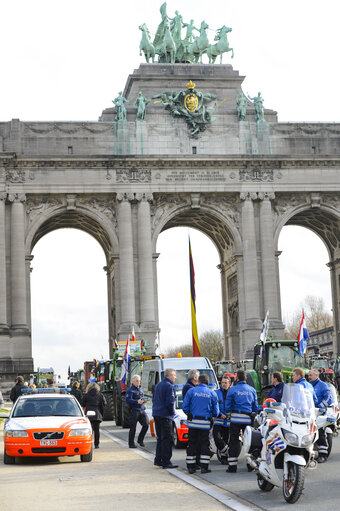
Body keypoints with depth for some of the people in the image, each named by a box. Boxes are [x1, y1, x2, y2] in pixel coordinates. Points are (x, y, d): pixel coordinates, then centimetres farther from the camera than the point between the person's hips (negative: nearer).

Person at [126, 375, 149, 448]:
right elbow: (128, 400, -19)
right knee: (133, 428, -1)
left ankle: (140, 439, 12)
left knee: (146, 424, -6)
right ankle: (131, 443, 9)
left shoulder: (140, 389, 19)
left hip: (142, 410, 7)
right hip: (134, 411, -7)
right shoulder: (130, 390, -6)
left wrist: (144, 400, 7)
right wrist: (137, 401, -31)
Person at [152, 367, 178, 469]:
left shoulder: (158, 385, 16)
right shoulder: (169, 386, -14)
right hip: (165, 416, -9)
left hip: (156, 414, 9)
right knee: (167, 439, -5)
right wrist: (173, 413, -5)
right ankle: (166, 462, -5)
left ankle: (158, 460, 19)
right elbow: (170, 402, -19)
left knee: (160, 438, 16)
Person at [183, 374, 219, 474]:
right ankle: (204, 467, 3)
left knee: (192, 444, 7)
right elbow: (216, 412, 4)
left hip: (193, 421, 0)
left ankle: (191, 467, 8)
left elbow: (185, 407, -2)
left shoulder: (191, 391, 0)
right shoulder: (212, 393, 4)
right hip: (205, 423, 0)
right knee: (205, 444, 6)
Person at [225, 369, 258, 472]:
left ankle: (232, 466, -2)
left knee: (234, 441, 0)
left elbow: (228, 406, -1)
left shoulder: (233, 389, -3)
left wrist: (229, 414, 16)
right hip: (248, 419, 3)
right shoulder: (252, 390, 9)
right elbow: (255, 406, 12)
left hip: (236, 418, -3)